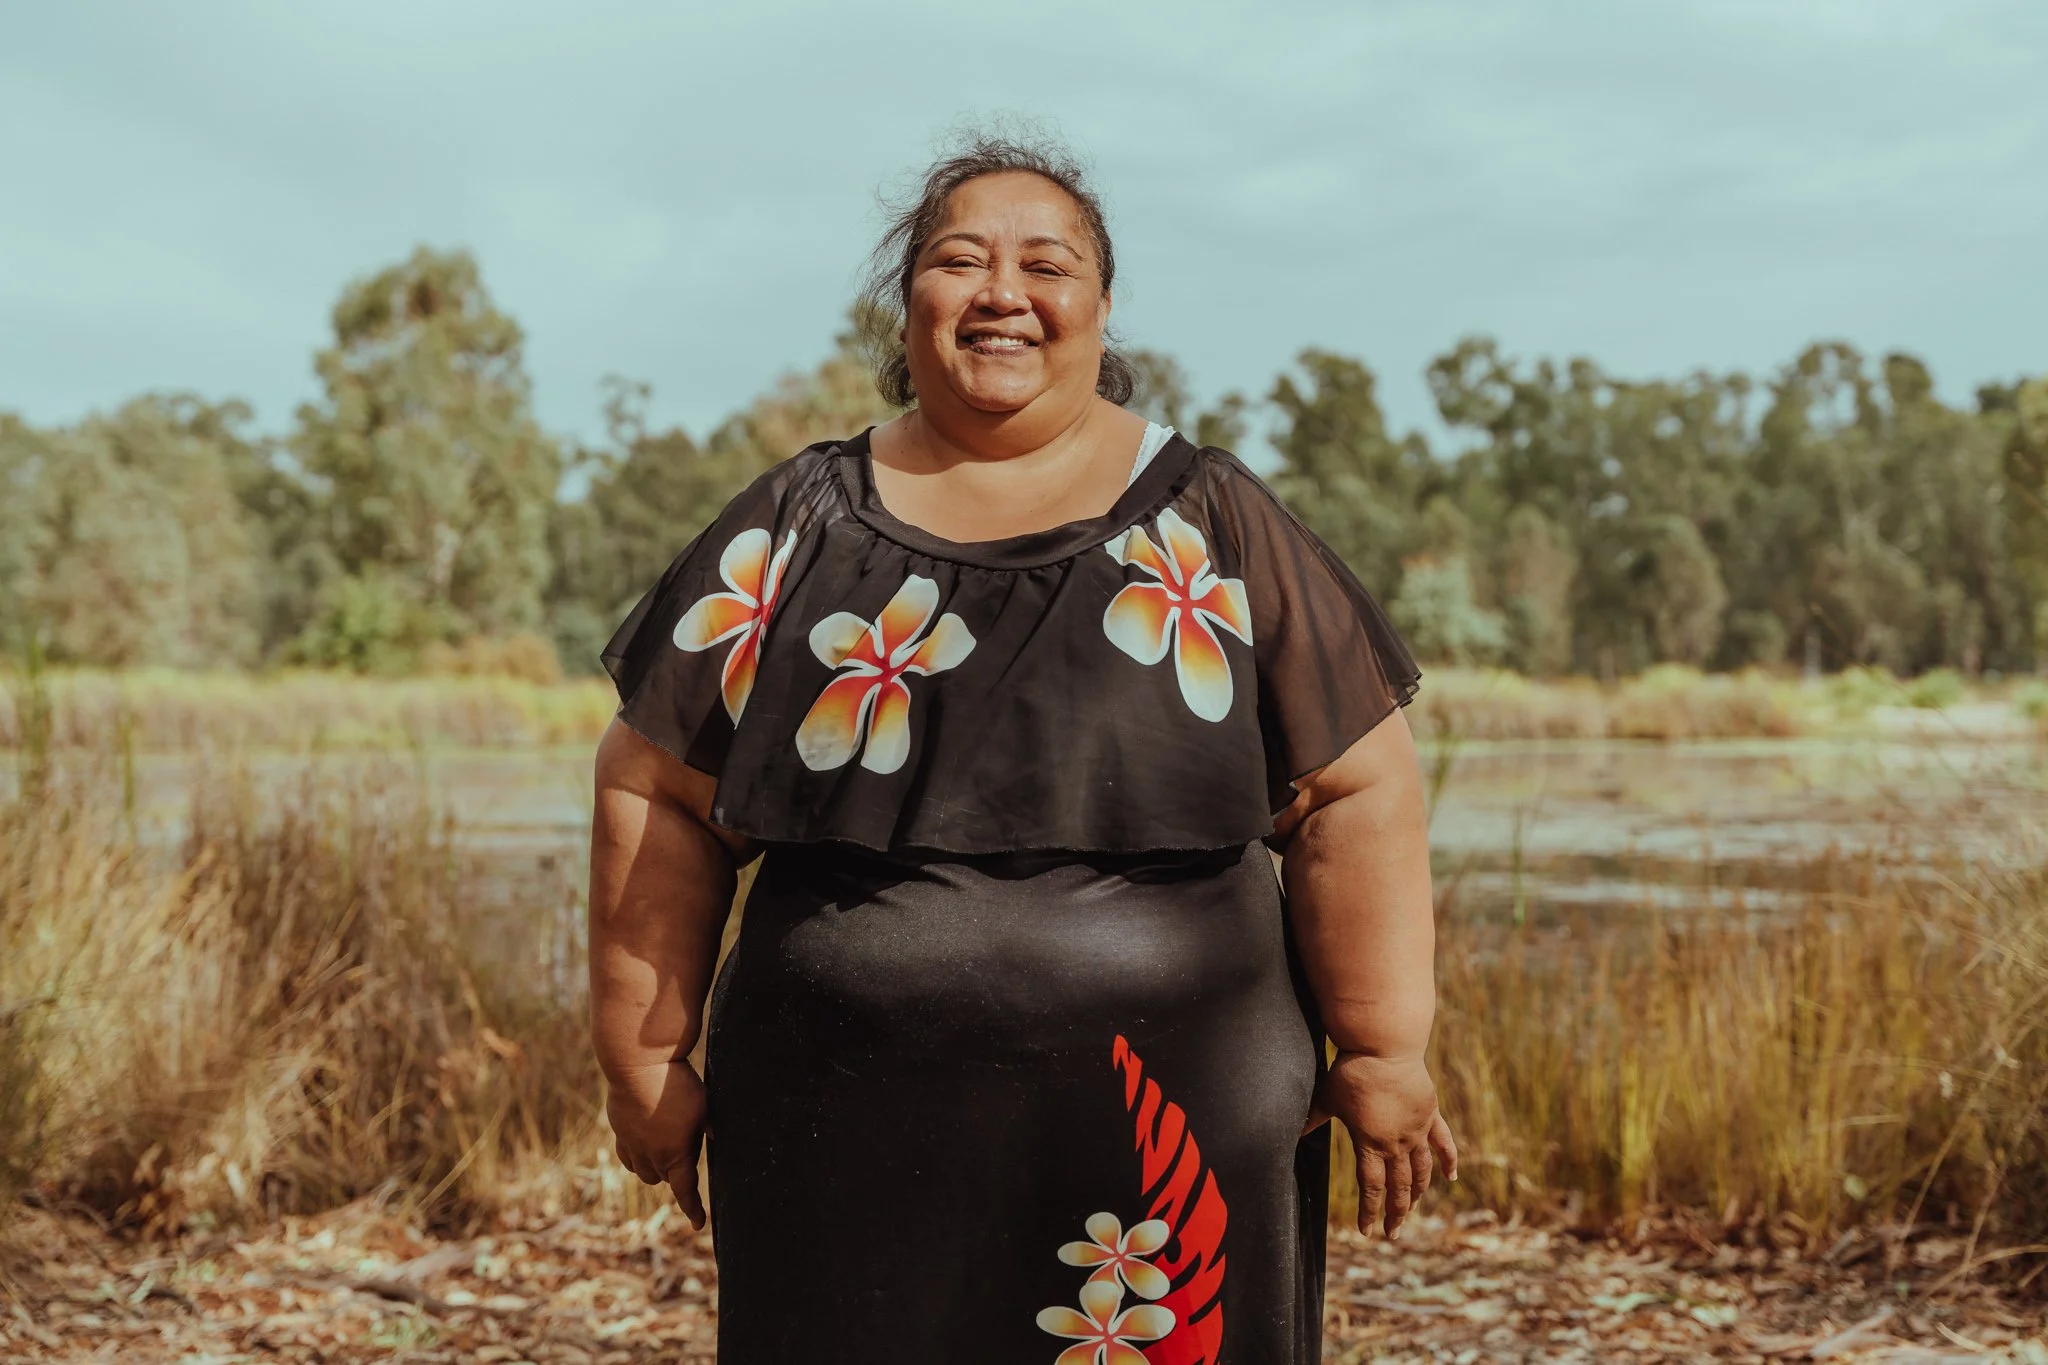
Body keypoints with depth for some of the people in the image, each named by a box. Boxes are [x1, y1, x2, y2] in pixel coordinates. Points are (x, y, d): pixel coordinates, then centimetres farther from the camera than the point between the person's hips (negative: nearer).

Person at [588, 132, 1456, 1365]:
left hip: (1171, 1127, 0)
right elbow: (661, 791, 8)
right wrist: (648, 1056, 5)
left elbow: (1352, 793, 1)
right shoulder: (797, 529, 6)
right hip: (853, 1141, 1)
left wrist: (1384, 1052, -3)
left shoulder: (1212, 523, 3)